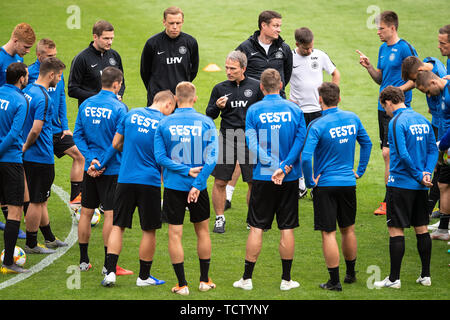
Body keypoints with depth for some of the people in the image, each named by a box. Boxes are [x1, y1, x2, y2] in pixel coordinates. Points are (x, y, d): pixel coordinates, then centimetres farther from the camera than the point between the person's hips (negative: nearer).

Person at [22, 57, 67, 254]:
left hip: (30, 156, 9)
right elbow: (36, 130, -27)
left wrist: (25, 145, 16)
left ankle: (49, 239, 30)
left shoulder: (28, 90, 8)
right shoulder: (43, 98, -21)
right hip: (42, 157, -9)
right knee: (36, 202, 0)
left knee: (40, 200, 18)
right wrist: (26, 146, -12)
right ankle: (31, 245, 8)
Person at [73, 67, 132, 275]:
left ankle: (83, 260, 21)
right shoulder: (118, 108, -13)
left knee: (86, 212, 13)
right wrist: (102, 164, -10)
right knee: (110, 214, -1)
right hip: (111, 169, -5)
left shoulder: (86, 105, 3)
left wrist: (91, 159, -5)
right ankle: (109, 264, 0)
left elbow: (78, 135, 2)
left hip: (90, 169, 5)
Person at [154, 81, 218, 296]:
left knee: (175, 234, 5)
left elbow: (159, 157, -10)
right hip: (198, 188, 1)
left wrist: (186, 171, -10)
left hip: (173, 187, -1)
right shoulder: (206, 123, -5)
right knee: (202, 230, 17)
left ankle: (182, 284, 4)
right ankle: (205, 280, 23)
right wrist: (197, 183, -11)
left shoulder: (164, 124, -5)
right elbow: (212, 157, -11)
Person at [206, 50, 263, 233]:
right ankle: (219, 219, 12)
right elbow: (210, 115, 9)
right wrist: (217, 106, -12)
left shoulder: (256, 87, 3)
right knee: (220, 182, -2)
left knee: (254, 182, 2)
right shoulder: (220, 88, 5)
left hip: (250, 140, 0)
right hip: (226, 139, 1)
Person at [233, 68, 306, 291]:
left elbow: (252, 145, -12)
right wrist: (285, 167, -14)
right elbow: (301, 141, -8)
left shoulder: (254, 111, -5)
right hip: (290, 180, 1)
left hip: (263, 178, -1)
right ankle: (286, 279, 12)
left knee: (256, 228, 5)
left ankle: (247, 278, 8)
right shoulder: (294, 110, -1)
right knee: (287, 228, 7)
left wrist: (272, 164, -13)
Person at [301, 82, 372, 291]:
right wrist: (360, 170, 21)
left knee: (328, 233, 0)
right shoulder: (352, 119, 1)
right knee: (348, 229, 18)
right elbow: (367, 144, 15)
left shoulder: (317, 126, -16)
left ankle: (334, 281, 1)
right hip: (348, 183, 5)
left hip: (325, 184, -5)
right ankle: (350, 274, 31)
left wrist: (309, 181, -10)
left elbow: (305, 157, -24)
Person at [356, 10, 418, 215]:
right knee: (390, 154, 11)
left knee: (388, 153, -11)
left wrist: (399, 90, -20)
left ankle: (389, 201, -7)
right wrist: (369, 67, 4)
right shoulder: (383, 49, 14)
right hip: (383, 107, 8)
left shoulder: (405, 48, -11)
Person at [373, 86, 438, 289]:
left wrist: (419, 176, -12)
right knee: (422, 228, 14)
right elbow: (433, 150, 9)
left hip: (401, 184, -7)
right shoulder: (423, 120, 10)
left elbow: (403, 155, -21)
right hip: (421, 188, 7)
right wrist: (426, 172, -1)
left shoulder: (396, 123, -14)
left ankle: (394, 278, -1)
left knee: (396, 230, -2)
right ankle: (425, 276, 18)